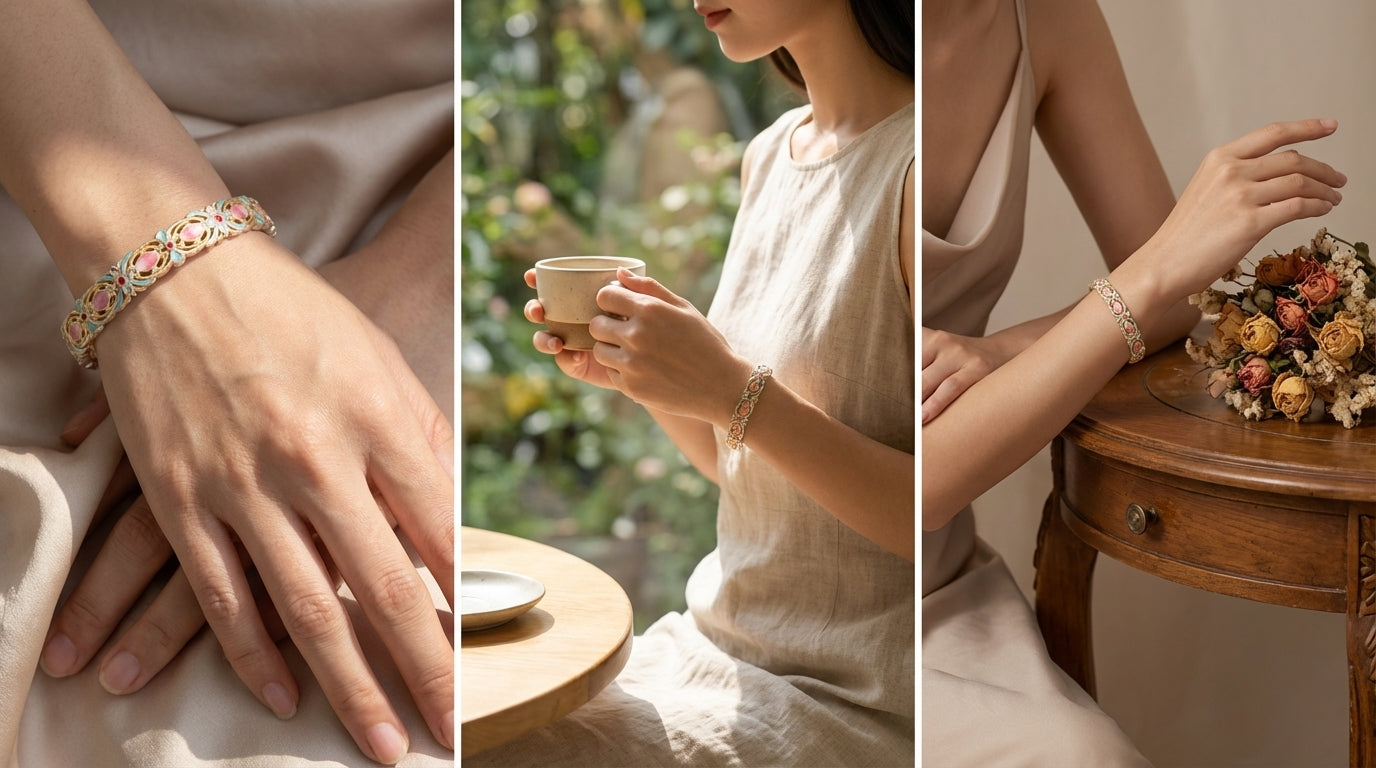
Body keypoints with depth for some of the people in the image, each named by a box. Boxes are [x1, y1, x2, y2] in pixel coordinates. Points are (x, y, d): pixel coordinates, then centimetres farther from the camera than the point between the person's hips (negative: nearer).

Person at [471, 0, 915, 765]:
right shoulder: (769, 155, 7)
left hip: (851, 702, -7)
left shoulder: (912, 166, -17)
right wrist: (634, 371, -3)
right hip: (712, 640, 7)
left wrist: (736, 391, -25)